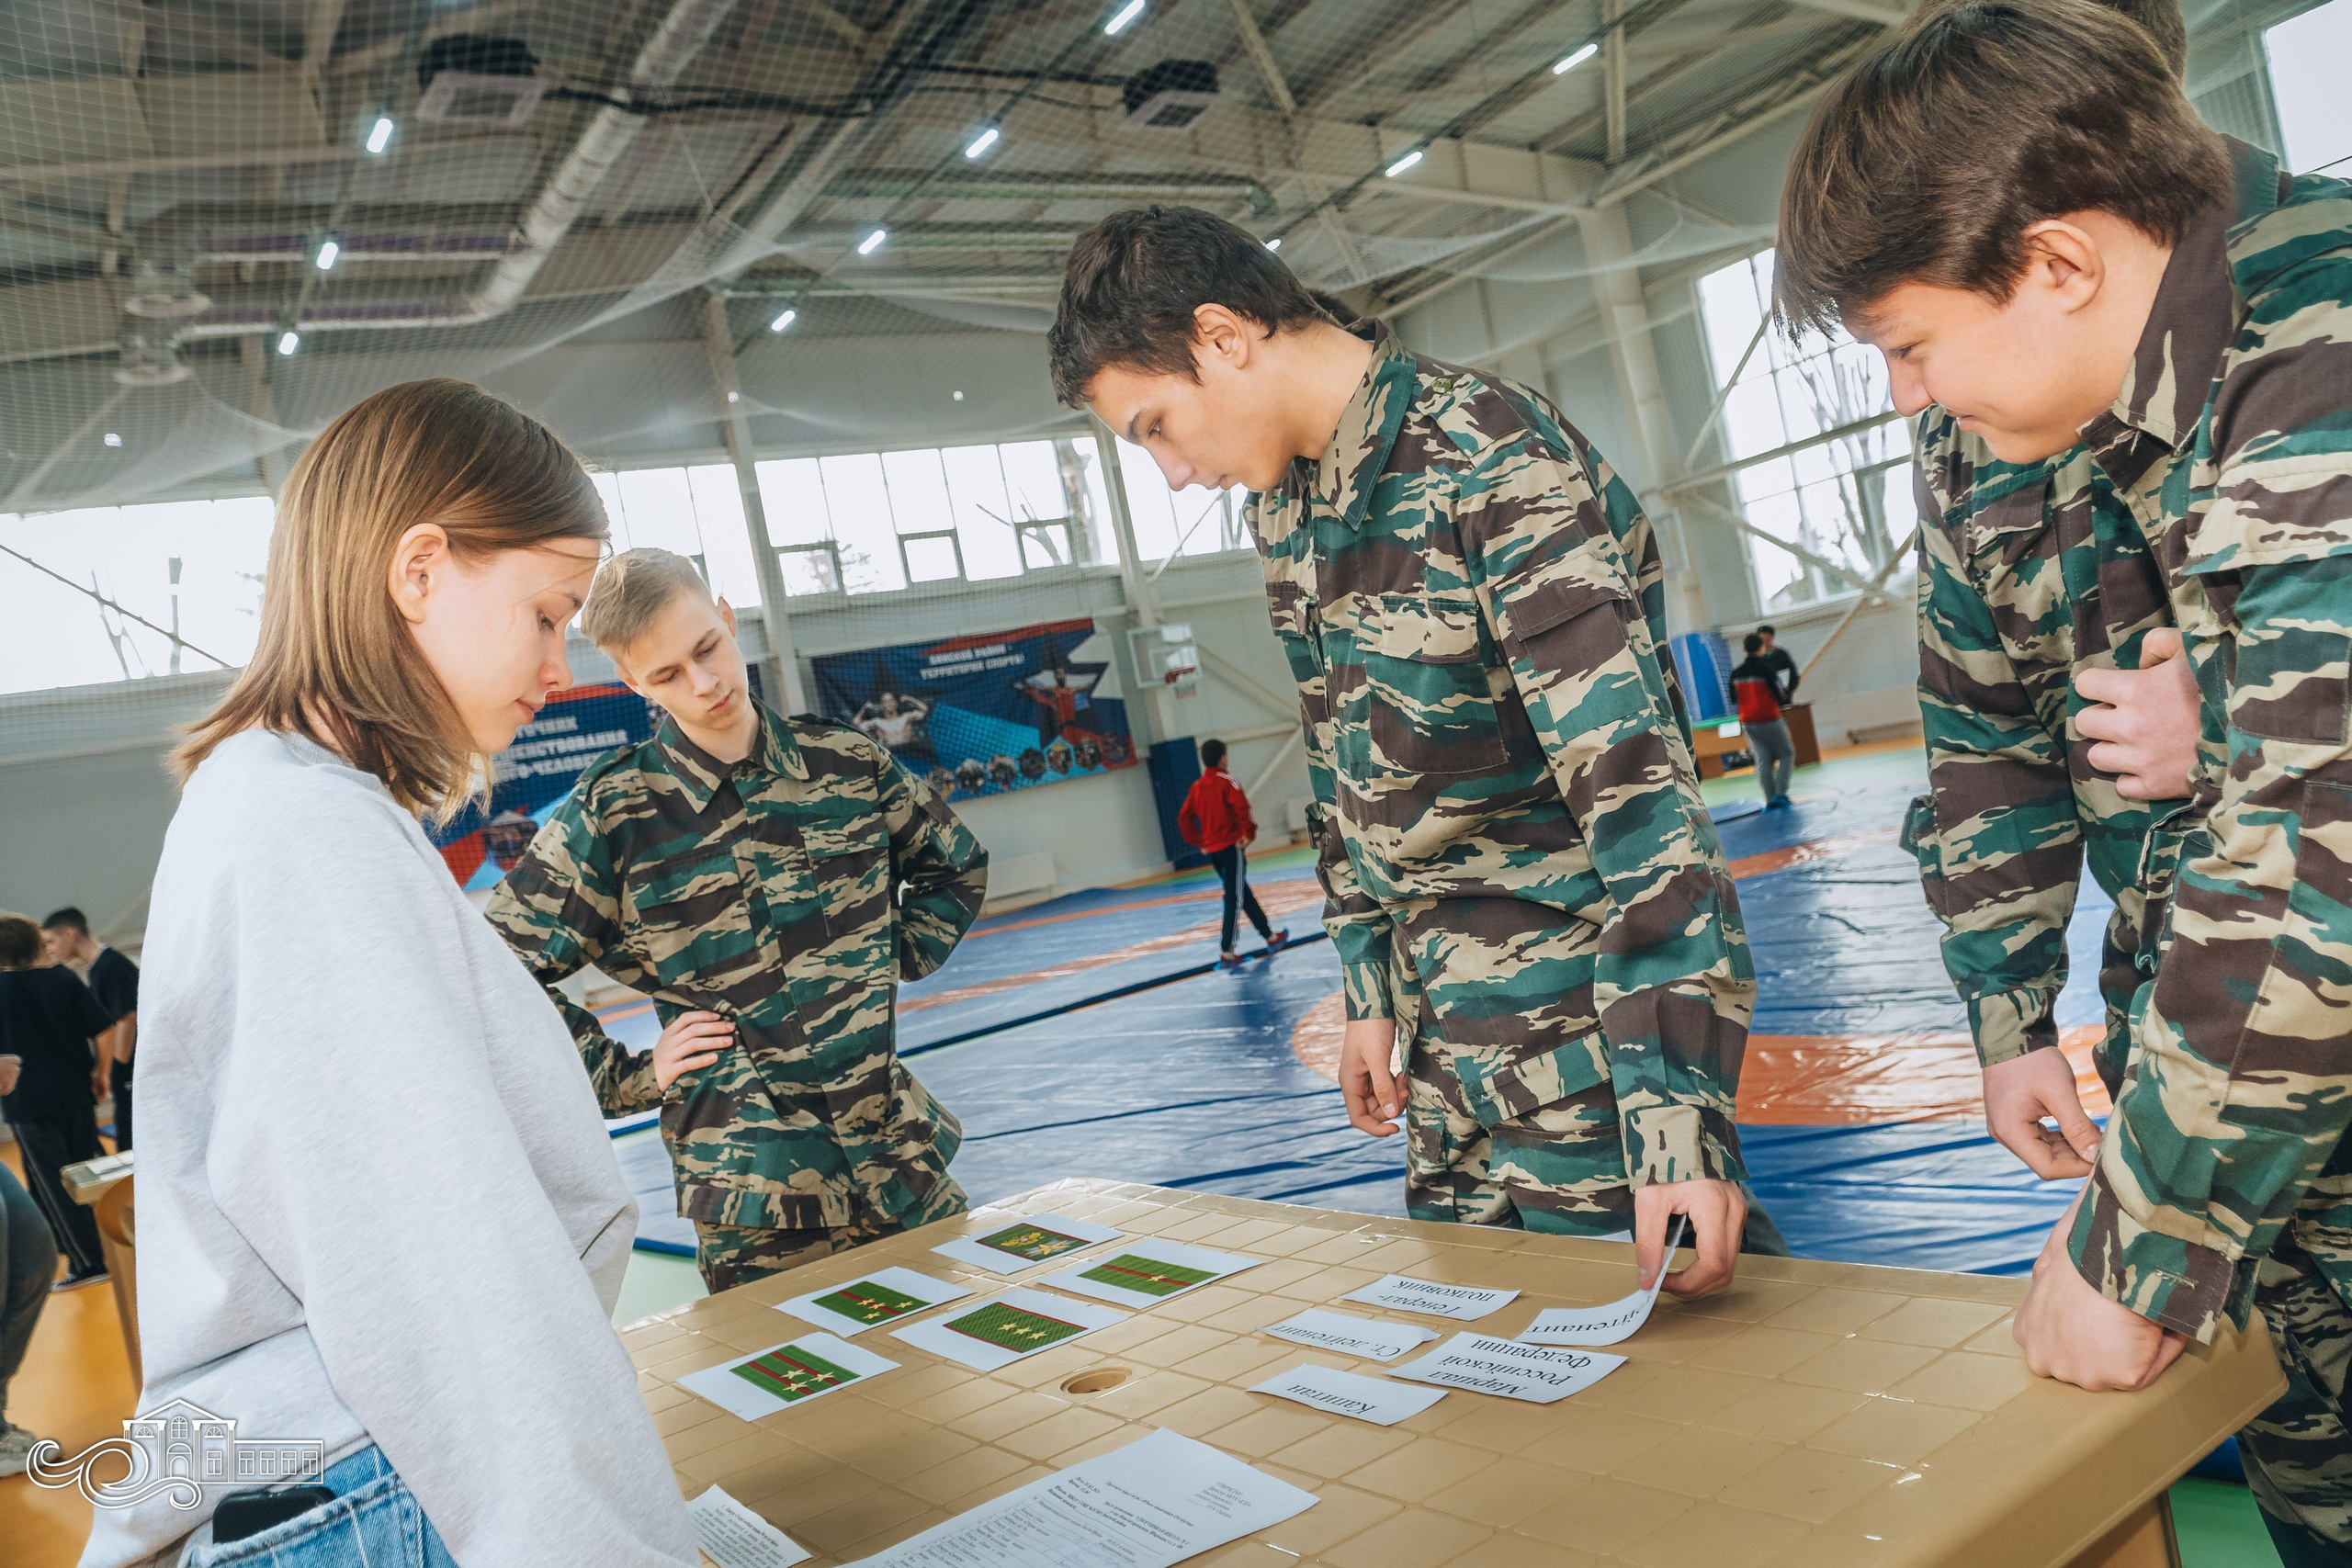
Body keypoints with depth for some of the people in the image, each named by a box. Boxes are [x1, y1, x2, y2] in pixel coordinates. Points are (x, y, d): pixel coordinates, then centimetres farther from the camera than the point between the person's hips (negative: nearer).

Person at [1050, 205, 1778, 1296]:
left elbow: (1634, 777, -26)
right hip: (1451, 1039, 8)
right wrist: (1371, 988, 14)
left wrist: (1676, 1107, -29)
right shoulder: (1286, 510, 8)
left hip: (1585, 1027, -8)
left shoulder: (1493, 466, -19)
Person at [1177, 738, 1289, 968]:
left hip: (1211, 850, 7)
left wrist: (1198, 842, 12)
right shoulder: (1226, 781, -9)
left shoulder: (1196, 787, 9)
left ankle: (1269, 936, 29)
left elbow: (1184, 817, 9)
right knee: (1234, 899, -4)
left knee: (1243, 893, 17)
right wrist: (1249, 833, -12)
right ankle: (1226, 952, -8)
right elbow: (1241, 807, -23)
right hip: (1231, 846, -7)